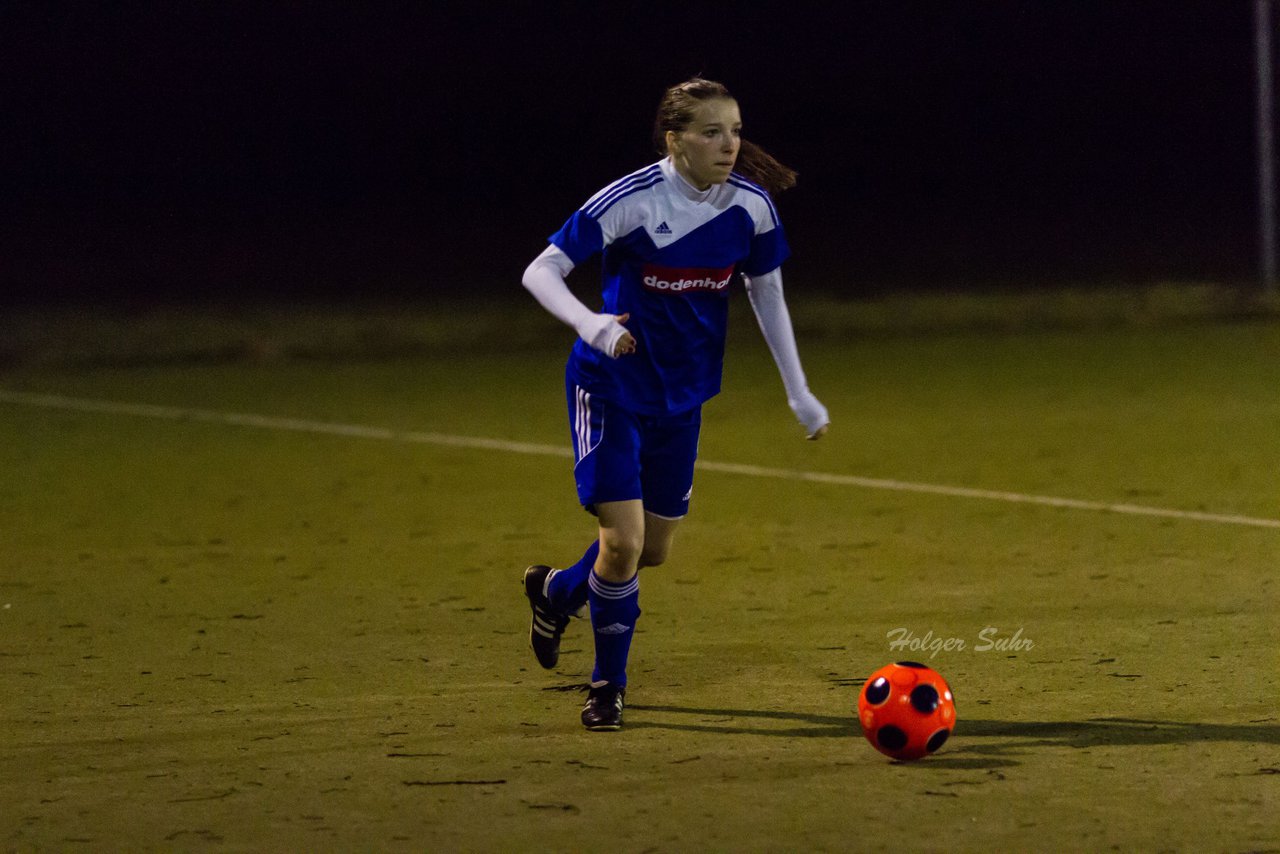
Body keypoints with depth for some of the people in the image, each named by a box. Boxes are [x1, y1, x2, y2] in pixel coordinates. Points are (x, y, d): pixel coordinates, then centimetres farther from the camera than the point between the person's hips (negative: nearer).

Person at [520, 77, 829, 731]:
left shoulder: (751, 205, -9)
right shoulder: (630, 201, -23)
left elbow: (767, 296, 6)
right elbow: (540, 272, -21)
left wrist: (799, 394, 6)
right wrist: (591, 324, -39)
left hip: (682, 394, 5)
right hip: (611, 384, -5)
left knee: (655, 549, 13)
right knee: (623, 540, -14)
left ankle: (555, 592, 44)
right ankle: (608, 684, 10)